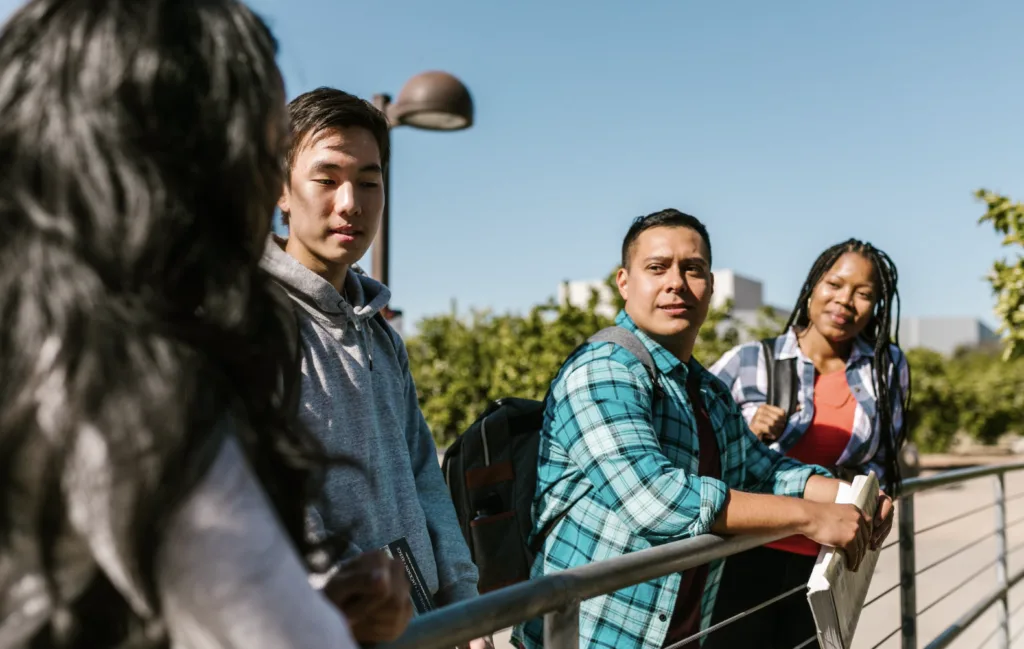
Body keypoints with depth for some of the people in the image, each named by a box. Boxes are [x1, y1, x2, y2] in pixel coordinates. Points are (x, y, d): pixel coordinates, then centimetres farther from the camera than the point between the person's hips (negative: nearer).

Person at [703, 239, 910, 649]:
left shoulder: (890, 367, 5)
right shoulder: (748, 362, -6)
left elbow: (881, 461, 16)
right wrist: (746, 436, -20)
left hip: (823, 566, 4)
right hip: (744, 557, -3)